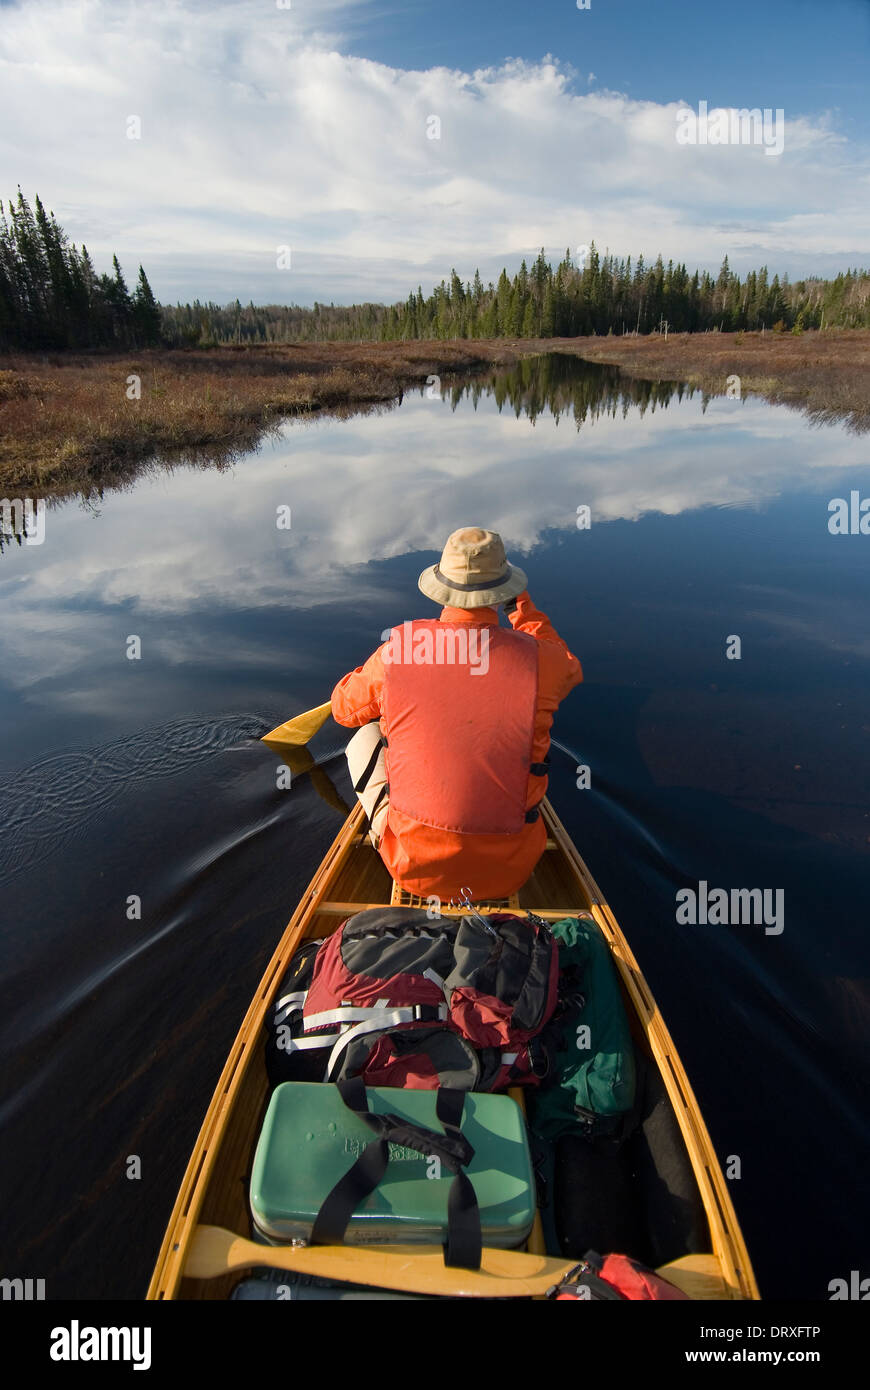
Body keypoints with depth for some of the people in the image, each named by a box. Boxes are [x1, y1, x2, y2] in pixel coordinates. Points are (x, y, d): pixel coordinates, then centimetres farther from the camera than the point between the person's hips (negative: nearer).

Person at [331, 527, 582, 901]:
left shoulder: (397, 650, -12)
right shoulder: (535, 658, -14)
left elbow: (344, 707, 10)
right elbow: (570, 671, 15)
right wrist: (523, 608, 22)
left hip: (416, 868, 0)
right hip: (507, 872, 1)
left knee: (366, 739, 22)